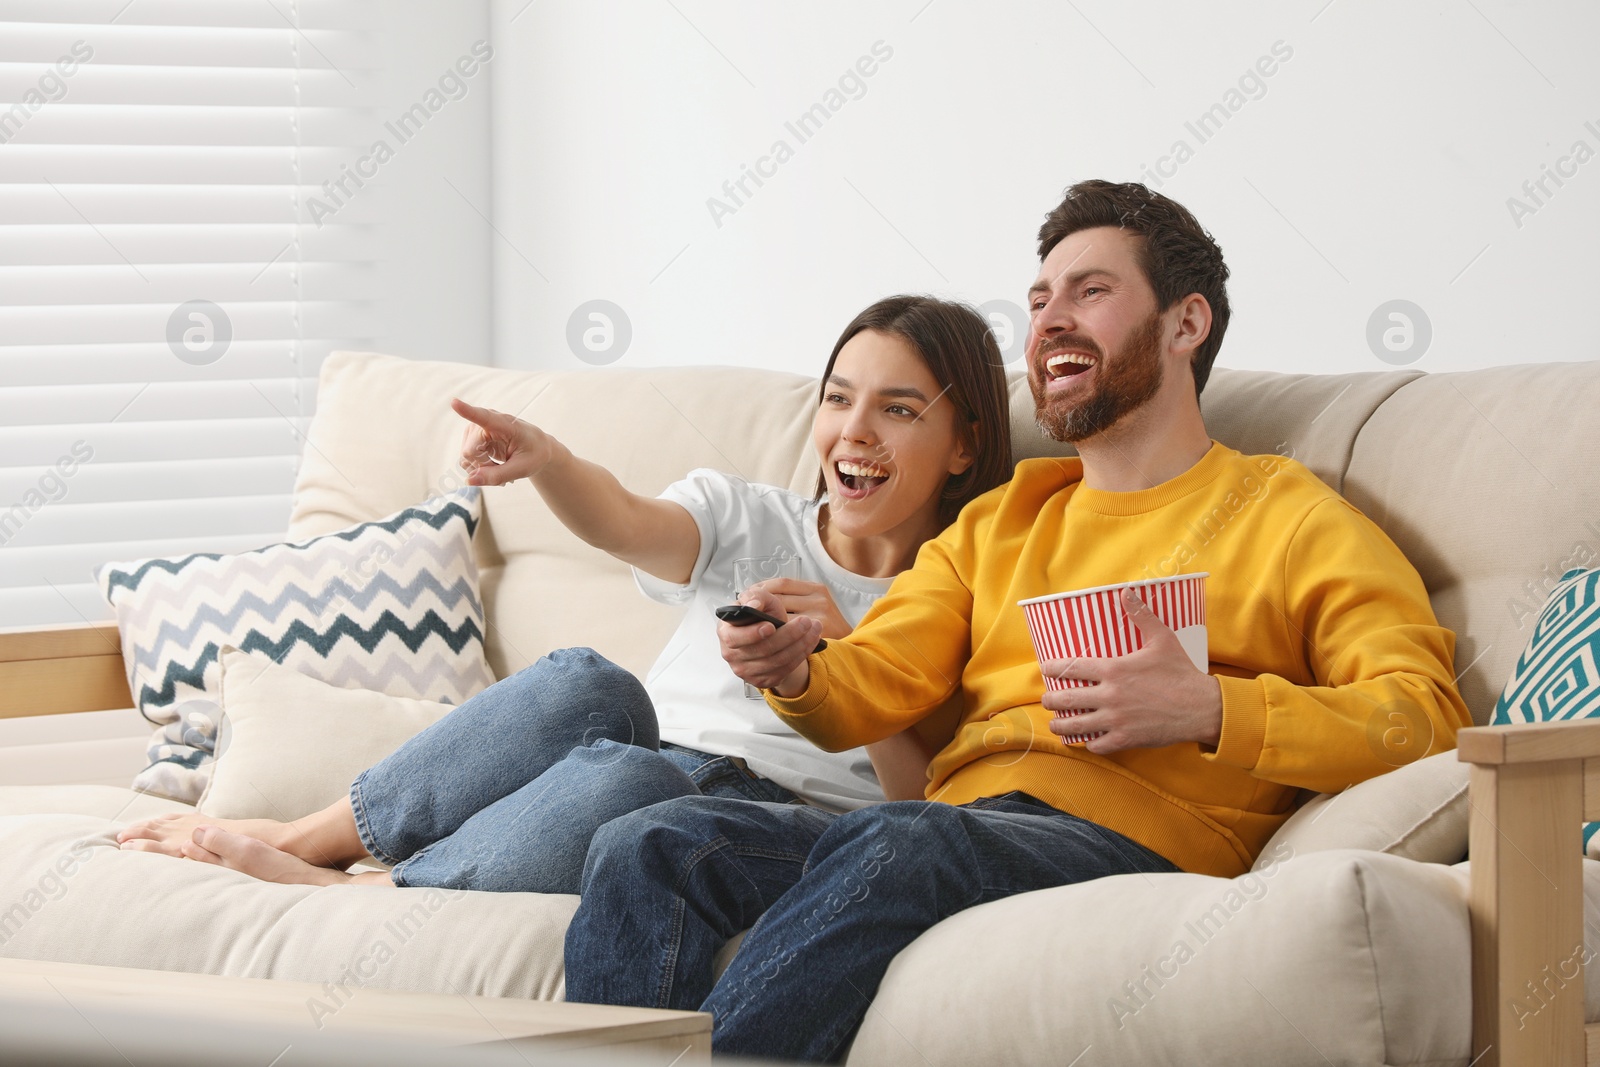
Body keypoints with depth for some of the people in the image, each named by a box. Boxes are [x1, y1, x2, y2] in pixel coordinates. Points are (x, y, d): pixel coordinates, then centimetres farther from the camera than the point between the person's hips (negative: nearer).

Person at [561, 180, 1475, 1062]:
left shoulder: (1293, 521, 13)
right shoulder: (995, 525, 32)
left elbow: (1427, 716, -2)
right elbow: (872, 686, 19)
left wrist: (1211, 710, -15)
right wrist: (796, 675, -6)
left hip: (1131, 843, -5)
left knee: (890, 846, -37)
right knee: (650, 847, -20)